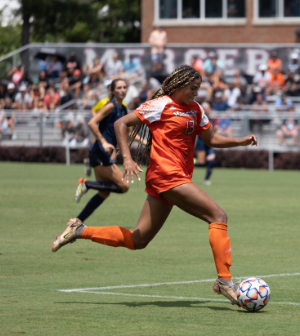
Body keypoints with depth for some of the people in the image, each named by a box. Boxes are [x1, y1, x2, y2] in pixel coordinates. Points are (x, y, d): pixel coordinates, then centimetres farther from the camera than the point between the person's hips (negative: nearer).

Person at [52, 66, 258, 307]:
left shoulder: (195, 110, 17)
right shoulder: (162, 105, -6)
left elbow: (211, 139, 25)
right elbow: (121, 124, -4)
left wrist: (241, 141, 9)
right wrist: (127, 159, -14)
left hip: (179, 177, 9)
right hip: (167, 175, -9)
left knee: (138, 240, 9)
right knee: (218, 216, -14)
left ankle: (80, 231, 16)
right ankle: (224, 279, -15)